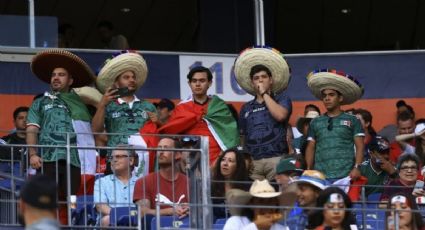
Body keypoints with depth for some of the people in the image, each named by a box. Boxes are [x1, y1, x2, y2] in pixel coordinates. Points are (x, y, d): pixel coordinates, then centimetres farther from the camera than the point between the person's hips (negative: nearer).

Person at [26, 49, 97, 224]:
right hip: (49, 158, -1)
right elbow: (32, 131, 8)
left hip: (75, 161, 1)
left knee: (69, 205, -1)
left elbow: (94, 131, 17)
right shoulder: (40, 103, 20)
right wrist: (33, 154, -6)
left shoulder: (80, 104, 22)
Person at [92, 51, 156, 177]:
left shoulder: (148, 106, 26)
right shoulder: (109, 107, 18)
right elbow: (96, 130, 3)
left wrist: (157, 123, 4)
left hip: (145, 155, 2)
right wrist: (102, 105, -7)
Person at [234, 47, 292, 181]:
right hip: (252, 162, 3)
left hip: (276, 158, -3)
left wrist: (265, 93, -1)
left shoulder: (282, 99, 11)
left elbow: (280, 115, -11)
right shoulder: (246, 108, 20)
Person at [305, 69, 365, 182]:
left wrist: (357, 167, -9)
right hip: (320, 176, 2)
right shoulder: (315, 122, 19)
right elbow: (311, 148, 18)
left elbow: (360, 147, 5)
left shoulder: (352, 121, 11)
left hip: (345, 176, -2)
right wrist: (308, 170, 5)